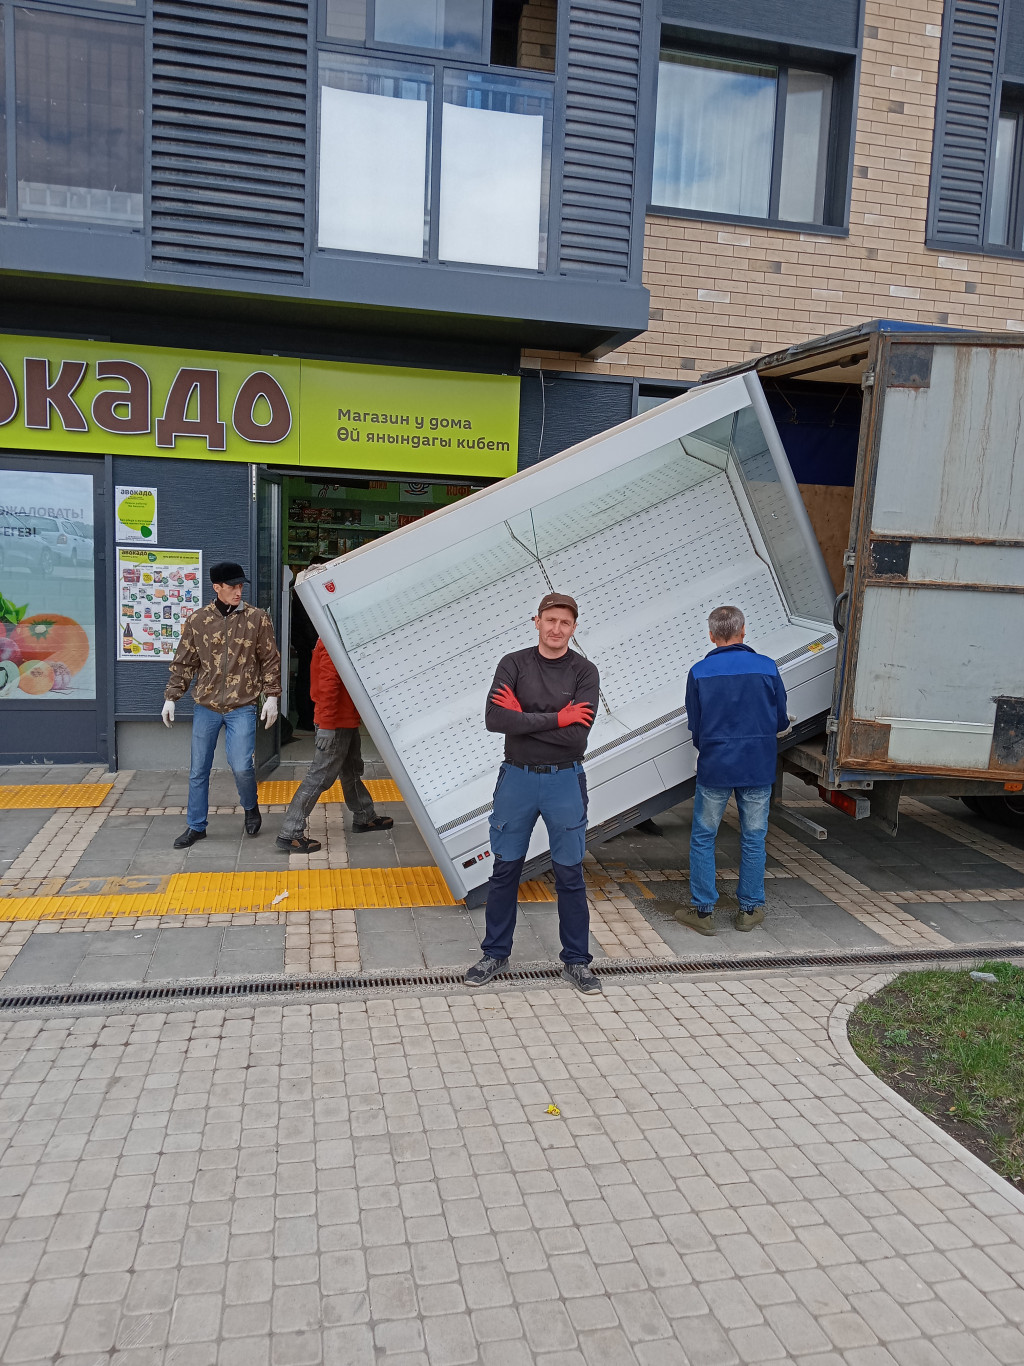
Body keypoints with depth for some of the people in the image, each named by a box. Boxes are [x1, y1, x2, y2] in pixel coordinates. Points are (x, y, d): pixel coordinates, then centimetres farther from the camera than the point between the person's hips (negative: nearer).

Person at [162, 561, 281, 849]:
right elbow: (183, 663, 7)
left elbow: (270, 661, 3)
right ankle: (196, 826, 24)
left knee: (241, 766, -11)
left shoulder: (258, 618, -2)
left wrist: (271, 696, -2)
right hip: (205, 706, 2)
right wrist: (171, 698, 4)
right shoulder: (198, 620, 1)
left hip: (242, 707, -2)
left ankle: (251, 807, 20)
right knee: (198, 770, 8)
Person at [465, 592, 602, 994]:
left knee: (569, 874, 7)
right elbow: (494, 719, -16)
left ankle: (576, 961, 21)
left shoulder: (584, 672, -3)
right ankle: (495, 954, 27)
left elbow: (577, 735, -16)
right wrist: (555, 719, -17)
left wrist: (523, 717, -15)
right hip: (517, 778, 1)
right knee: (505, 870, 10)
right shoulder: (513, 665, -2)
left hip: (565, 781, -1)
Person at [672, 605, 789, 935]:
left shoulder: (699, 672, -5)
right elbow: (781, 723, 5)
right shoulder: (766, 667, -3)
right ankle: (750, 909, 21)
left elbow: (694, 726, 3)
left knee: (703, 838, 10)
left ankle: (702, 911, 13)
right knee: (753, 839, 13)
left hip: (714, 768, -1)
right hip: (758, 768, 1)